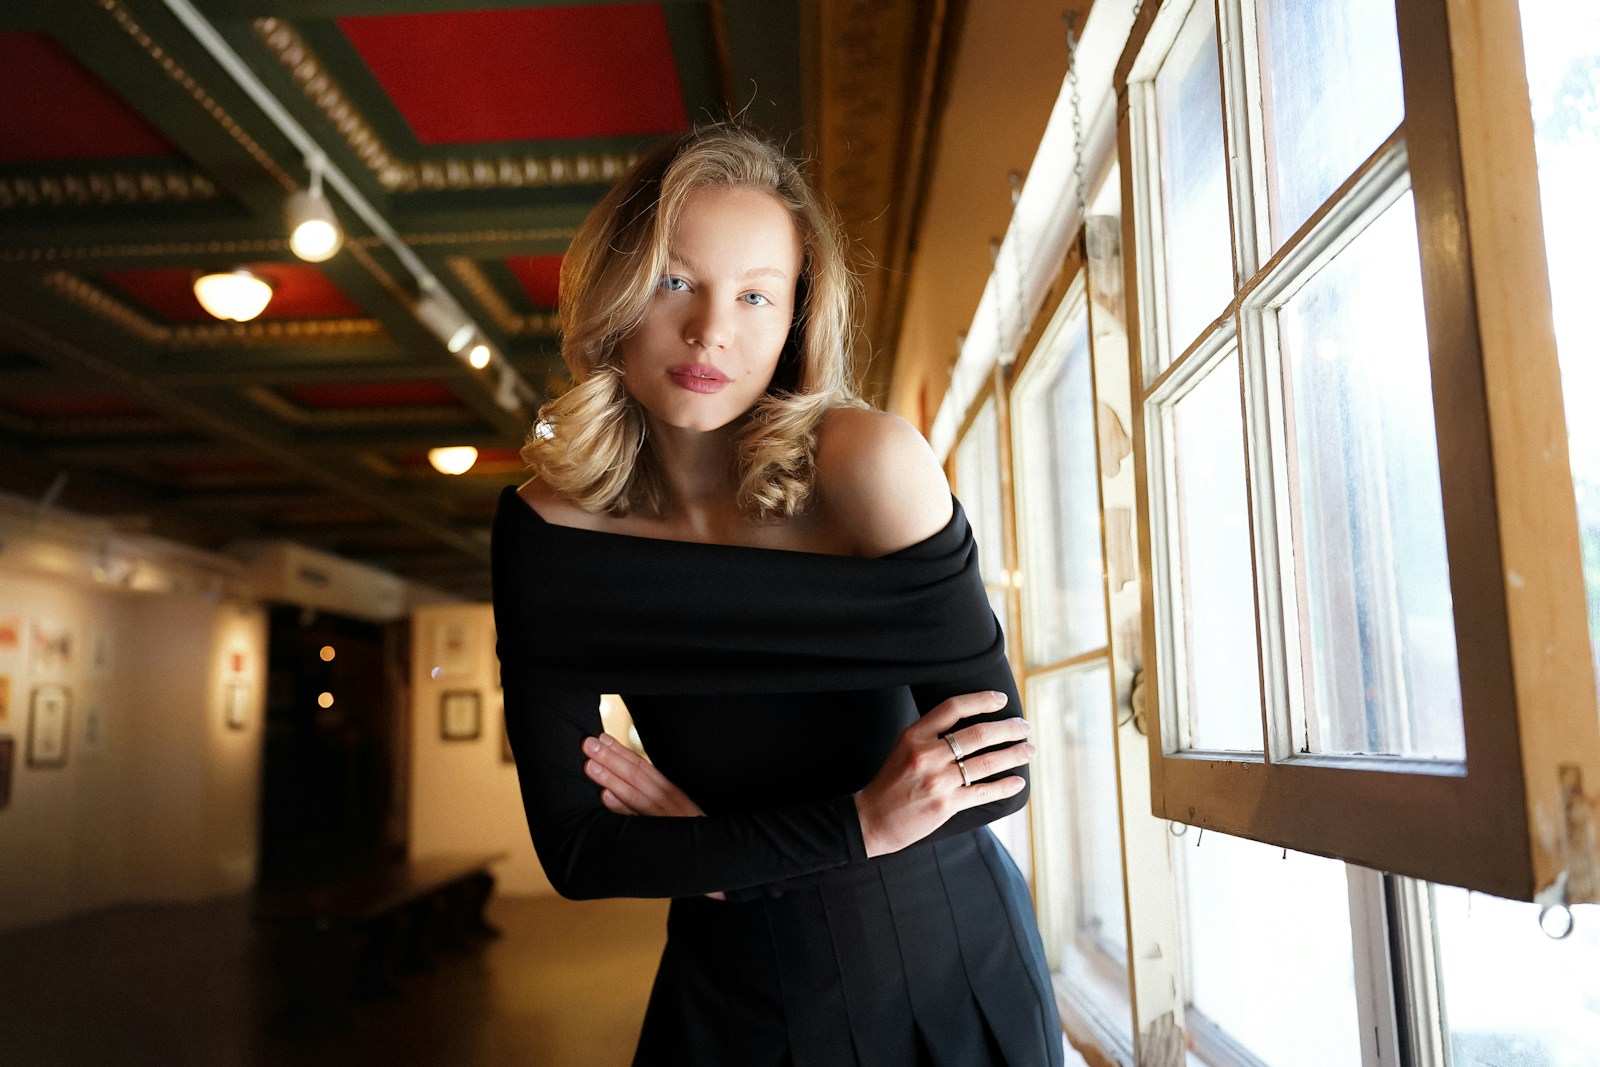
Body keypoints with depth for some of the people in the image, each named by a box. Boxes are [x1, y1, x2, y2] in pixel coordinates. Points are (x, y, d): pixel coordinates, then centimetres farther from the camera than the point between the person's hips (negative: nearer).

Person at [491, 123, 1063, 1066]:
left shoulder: (866, 461, -22)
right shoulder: (549, 526, -14)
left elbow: (1000, 767, -19)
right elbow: (575, 850, -14)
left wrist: (707, 840, -16)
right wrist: (854, 824, -23)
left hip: (943, 967, -1)